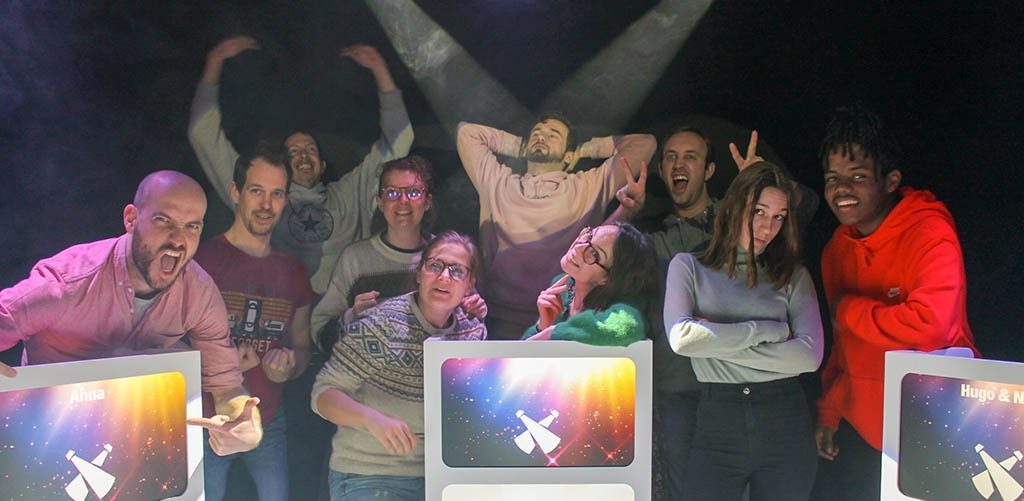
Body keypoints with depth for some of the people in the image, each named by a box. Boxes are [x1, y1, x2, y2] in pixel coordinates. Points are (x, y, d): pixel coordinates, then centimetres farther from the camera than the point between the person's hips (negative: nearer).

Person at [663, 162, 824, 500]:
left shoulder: (793, 275, 8)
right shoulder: (689, 266, 3)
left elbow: (810, 355, -7)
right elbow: (681, 338, -14)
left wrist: (716, 342, -11)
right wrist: (768, 329, -10)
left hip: (786, 425, 2)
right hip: (717, 424, -2)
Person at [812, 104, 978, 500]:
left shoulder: (929, 233, -18)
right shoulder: (837, 248, 5)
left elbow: (930, 325, -33)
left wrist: (849, 309, -18)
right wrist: (829, 413, 12)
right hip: (859, 429, 7)